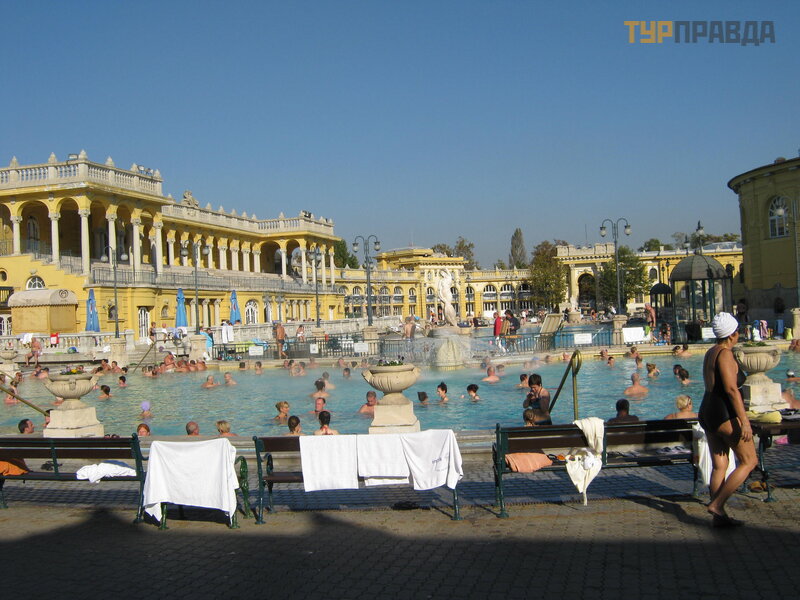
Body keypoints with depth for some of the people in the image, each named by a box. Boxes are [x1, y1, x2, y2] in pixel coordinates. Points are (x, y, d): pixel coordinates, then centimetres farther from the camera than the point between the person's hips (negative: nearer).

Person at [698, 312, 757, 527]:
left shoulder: (711, 352, 16)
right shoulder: (725, 353, -12)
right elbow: (731, 389, -20)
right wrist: (744, 420, -22)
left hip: (707, 413, 9)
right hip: (725, 415, -9)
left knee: (719, 466, 10)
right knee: (748, 461, -1)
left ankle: (718, 516, 11)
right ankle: (716, 505, -8)